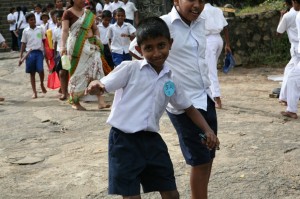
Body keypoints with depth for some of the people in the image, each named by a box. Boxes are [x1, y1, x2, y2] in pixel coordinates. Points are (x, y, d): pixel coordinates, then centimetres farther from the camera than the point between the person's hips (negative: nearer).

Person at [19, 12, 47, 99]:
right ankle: (34, 92, 11)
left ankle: (42, 84, 13)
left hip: (39, 52, -1)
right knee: (32, 73, 4)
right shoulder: (25, 31, 5)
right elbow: (23, 44, 8)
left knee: (40, 69, -17)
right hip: (30, 53, 1)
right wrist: (21, 57, 4)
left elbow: (44, 41, 9)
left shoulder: (40, 29, 6)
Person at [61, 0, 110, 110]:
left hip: (91, 45, 5)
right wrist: (63, 46, -24)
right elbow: (65, 30, -12)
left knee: (97, 68, -6)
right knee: (78, 72, -1)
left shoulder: (88, 13, 15)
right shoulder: (68, 13, -2)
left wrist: (97, 39, 2)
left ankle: (101, 101, -9)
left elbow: (95, 28, 20)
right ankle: (75, 101, 12)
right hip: (77, 46, -5)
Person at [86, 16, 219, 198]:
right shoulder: (130, 69, -7)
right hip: (124, 140, -5)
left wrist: (207, 130, 7)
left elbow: (189, 108, 18)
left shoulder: (171, 81, 7)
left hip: (152, 140, 5)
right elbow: (103, 86, -8)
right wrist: (95, 86, -32)